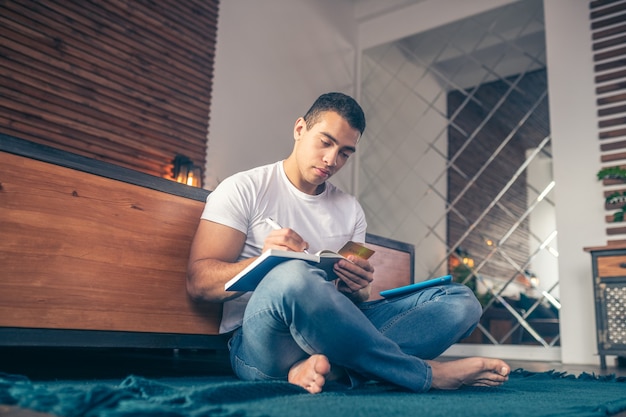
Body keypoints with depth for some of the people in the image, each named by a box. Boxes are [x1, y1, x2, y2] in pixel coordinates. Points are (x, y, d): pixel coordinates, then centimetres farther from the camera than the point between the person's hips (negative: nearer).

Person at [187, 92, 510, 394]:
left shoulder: (350, 210, 16)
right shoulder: (244, 190, 2)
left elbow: (350, 301, 15)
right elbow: (198, 282, -5)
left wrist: (355, 290, -10)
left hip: (333, 333, 5)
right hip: (261, 343, -5)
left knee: (460, 300, -8)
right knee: (292, 275, -39)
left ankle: (333, 369, -31)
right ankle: (430, 374, -21)